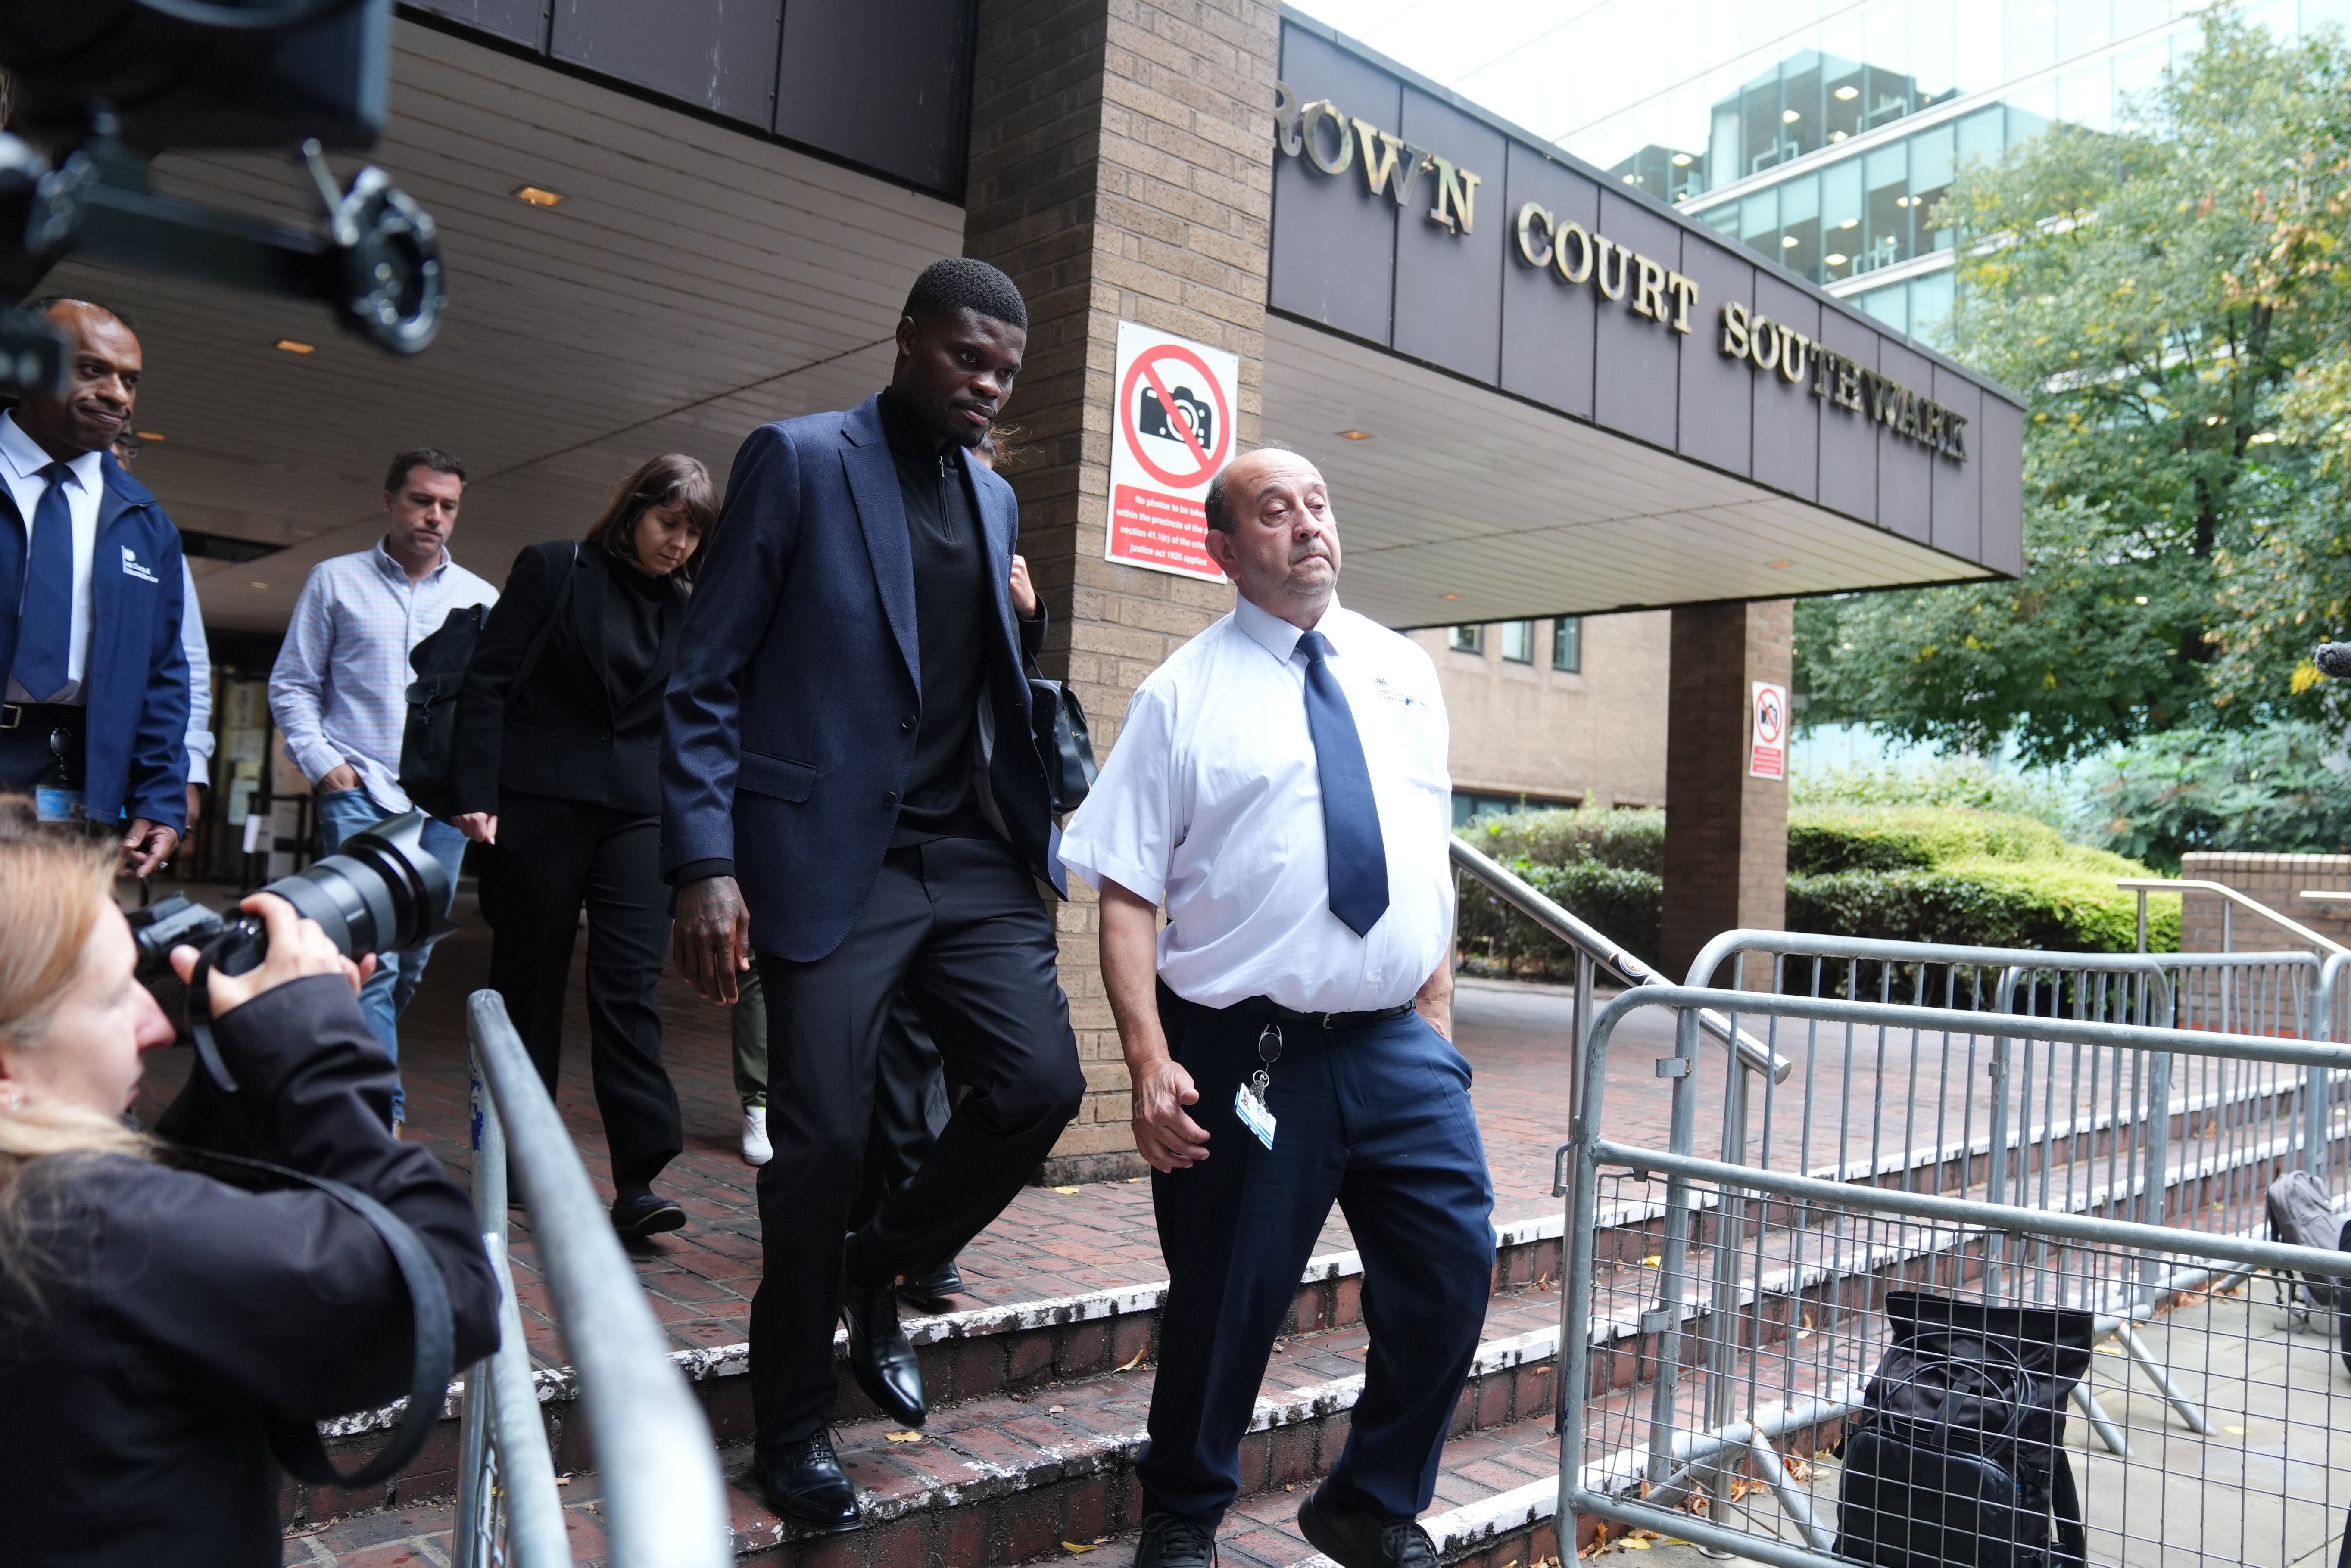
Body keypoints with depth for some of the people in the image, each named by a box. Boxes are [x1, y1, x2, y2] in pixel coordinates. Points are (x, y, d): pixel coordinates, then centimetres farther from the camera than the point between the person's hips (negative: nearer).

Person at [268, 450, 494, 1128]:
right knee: (372, 959, -14)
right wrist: (320, 761, -4)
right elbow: (291, 685, 9)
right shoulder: (336, 581, 7)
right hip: (360, 794, -3)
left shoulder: (480, 599, 11)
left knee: (411, 962, 9)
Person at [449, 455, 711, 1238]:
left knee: (630, 988, -8)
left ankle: (638, 1182, -10)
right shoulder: (553, 570, 1)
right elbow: (487, 680, -2)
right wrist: (476, 794, -10)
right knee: (529, 983, 8)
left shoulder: (686, 613, 11)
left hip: (637, 814, 2)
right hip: (538, 805, -2)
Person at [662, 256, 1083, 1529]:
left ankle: (879, 1268, 23)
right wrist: (705, 864, -13)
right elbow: (707, 681, -6)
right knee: (822, 1140, -1)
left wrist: (1022, 626, 5)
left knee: (1040, 1084, -6)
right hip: (835, 863, -5)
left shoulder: (994, 500, 16)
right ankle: (792, 1431, 21)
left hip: (977, 861, 6)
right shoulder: (797, 461, -2)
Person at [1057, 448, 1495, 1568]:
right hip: (1246, 1051, -4)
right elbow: (1126, 896, -7)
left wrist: (1438, 1015, 12)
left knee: (1451, 1278, 5)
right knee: (1227, 1303, 7)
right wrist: (1151, 1063, -16)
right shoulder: (1183, 694, -2)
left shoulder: (1405, 674, 11)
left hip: (1398, 1043, 4)